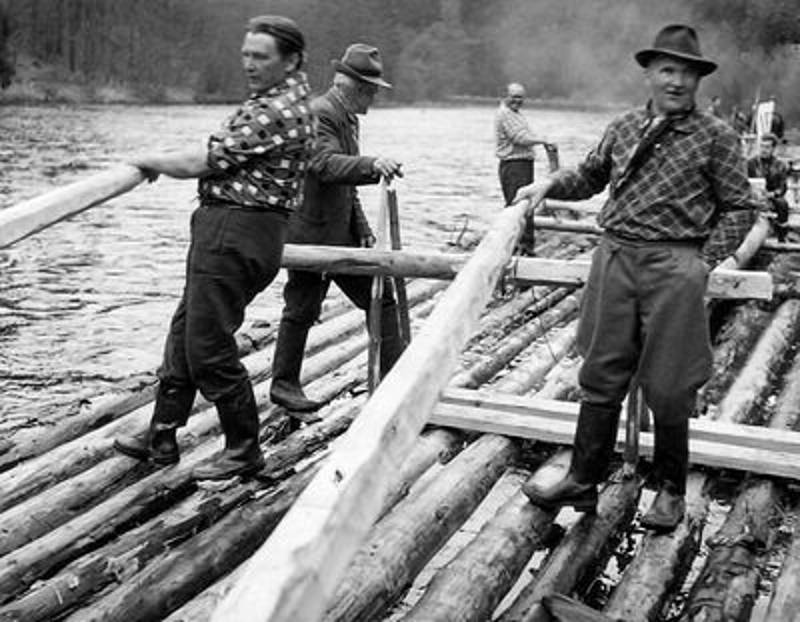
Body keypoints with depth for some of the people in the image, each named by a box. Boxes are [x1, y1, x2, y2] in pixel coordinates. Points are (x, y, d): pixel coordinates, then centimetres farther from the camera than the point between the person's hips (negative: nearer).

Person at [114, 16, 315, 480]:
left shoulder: (279, 112, -19)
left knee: (209, 347, -5)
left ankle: (244, 450, 9)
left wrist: (152, 161, 0)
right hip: (223, 232, 11)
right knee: (183, 336, 16)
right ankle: (161, 439, 26)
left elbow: (200, 164, -17)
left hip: (236, 236, -11)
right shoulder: (280, 97, 15)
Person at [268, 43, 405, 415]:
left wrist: (363, 229, 16)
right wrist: (373, 165, -48)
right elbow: (327, 165, -33)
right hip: (312, 233, -9)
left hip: (341, 234, 10)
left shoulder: (348, 118, 16)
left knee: (380, 297, 8)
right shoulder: (319, 113, -15)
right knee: (302, 310, 3)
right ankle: (284, 384, 19)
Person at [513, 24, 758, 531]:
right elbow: (589, 178, 26)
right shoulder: (624, 128, 11)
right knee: (600, 379, 8)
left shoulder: (715, 136, 0)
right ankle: (583, 483, 19)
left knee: (668, 390, 5)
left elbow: (740, 207, 1)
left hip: (674, 267, -4)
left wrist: (705, 262, -8)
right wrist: (550, 184, 8)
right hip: (615, 257, 4)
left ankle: (671, 491, 24)